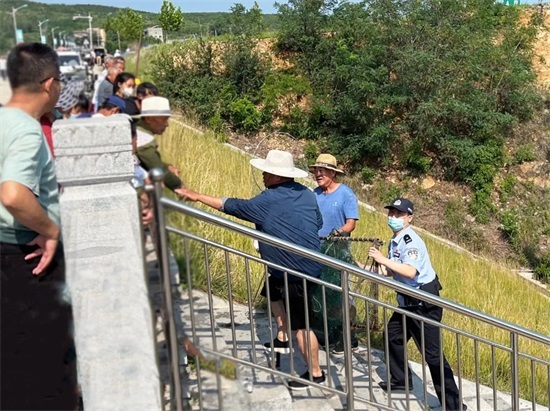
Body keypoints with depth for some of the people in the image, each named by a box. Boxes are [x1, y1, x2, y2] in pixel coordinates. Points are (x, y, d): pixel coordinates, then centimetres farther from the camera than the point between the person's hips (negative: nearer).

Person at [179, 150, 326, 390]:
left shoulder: (269, 201, -17)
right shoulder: (306, 193, 4)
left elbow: (232, 206, -11)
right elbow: (318, 222, 15)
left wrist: (197, 196, -3)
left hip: (297, 273, -9)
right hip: (309, 264, 9)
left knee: (299, 325, 0)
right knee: (272, 292, 29)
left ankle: (315, 374, 11)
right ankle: (282, 340, 37)